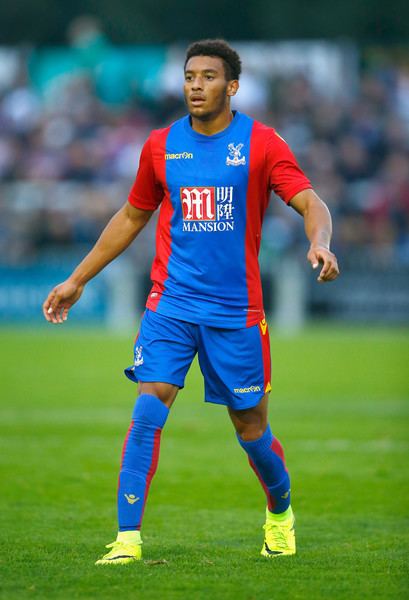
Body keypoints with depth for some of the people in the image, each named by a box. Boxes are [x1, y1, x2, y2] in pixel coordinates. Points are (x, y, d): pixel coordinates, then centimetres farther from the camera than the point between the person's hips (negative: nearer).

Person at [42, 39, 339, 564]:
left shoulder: (261, 143, -3)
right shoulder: (161, 146, 6)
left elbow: (311, 204, -10)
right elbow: (131, 217, 19)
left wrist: (319, 243, -33)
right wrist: (77, 280, 20)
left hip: (236, 312, -2)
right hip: (171, 303, 2)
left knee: (251, 427, 7)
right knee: (147, 412, -13)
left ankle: (280, 513, 35)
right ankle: (127, 538, -11)